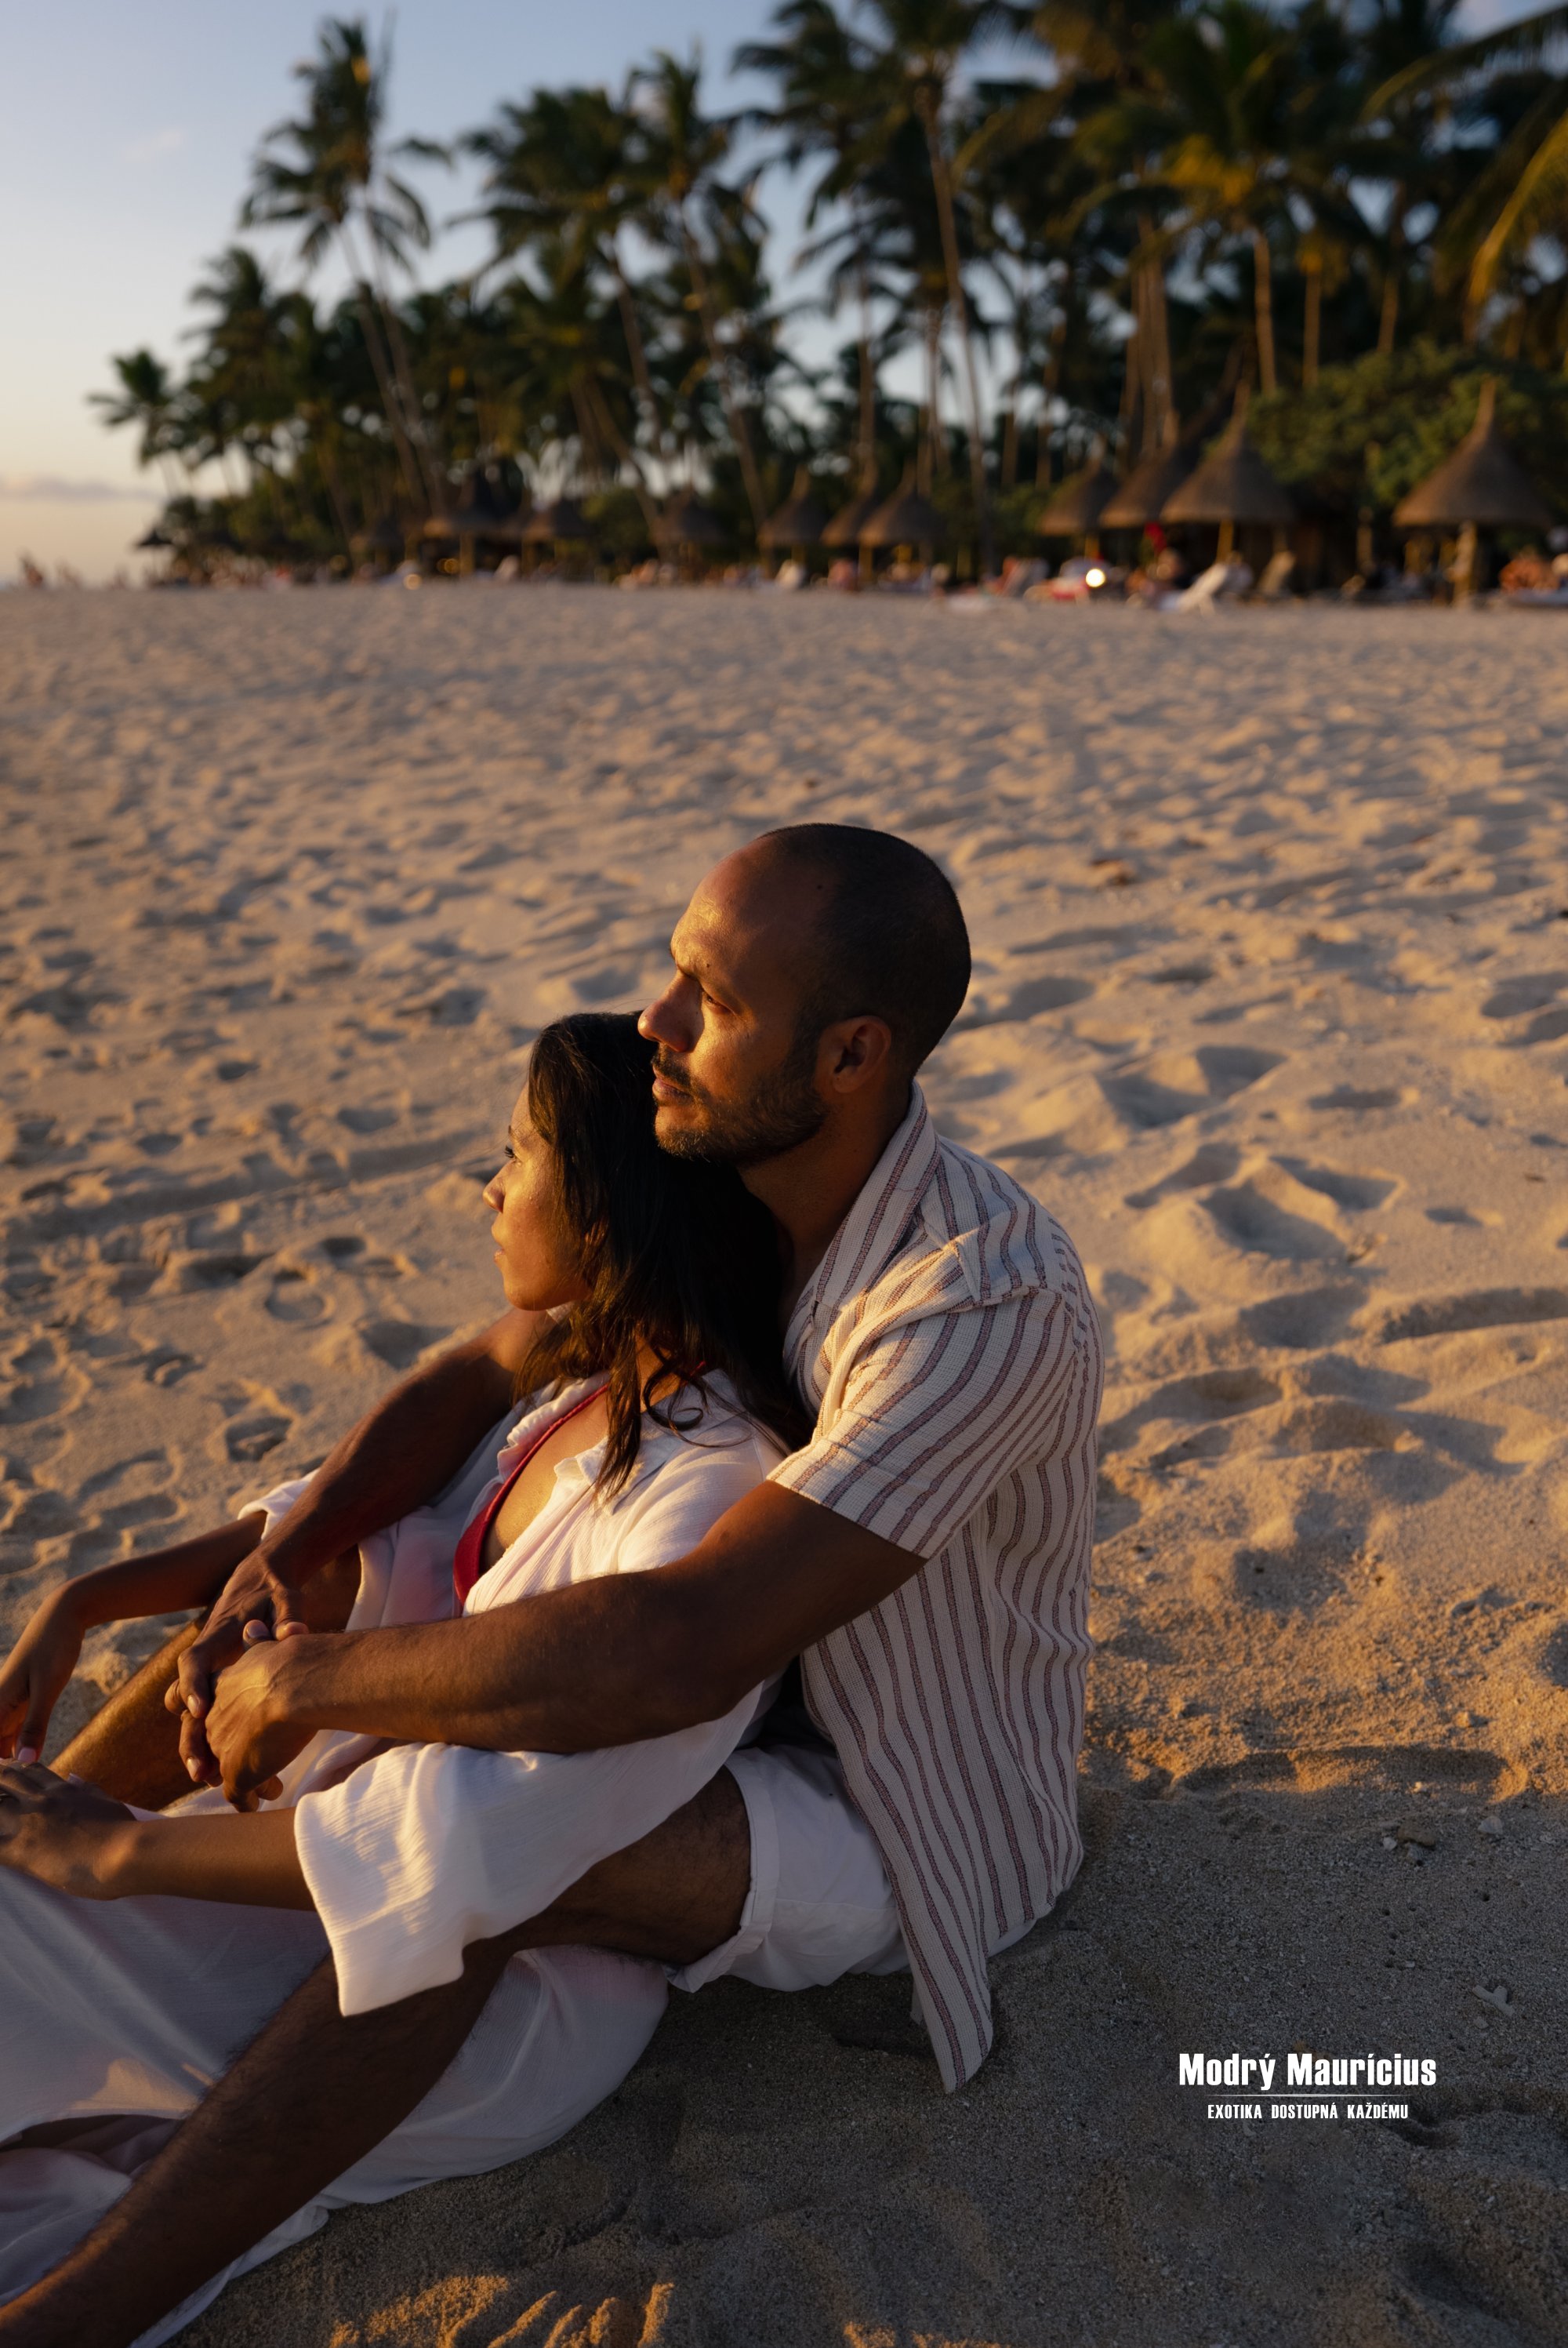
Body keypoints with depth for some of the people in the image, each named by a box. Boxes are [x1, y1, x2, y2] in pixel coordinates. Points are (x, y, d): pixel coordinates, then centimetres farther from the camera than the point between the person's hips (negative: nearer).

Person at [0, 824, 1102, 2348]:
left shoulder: (986, 1304, -36)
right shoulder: (724, 1193, -8)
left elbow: (679, 1650, -44)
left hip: (913, 1835, -8)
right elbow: (476, 1376, -3)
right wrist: (268, 1576, -19)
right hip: (779, 1691, 8)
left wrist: (310, 1679, -31)